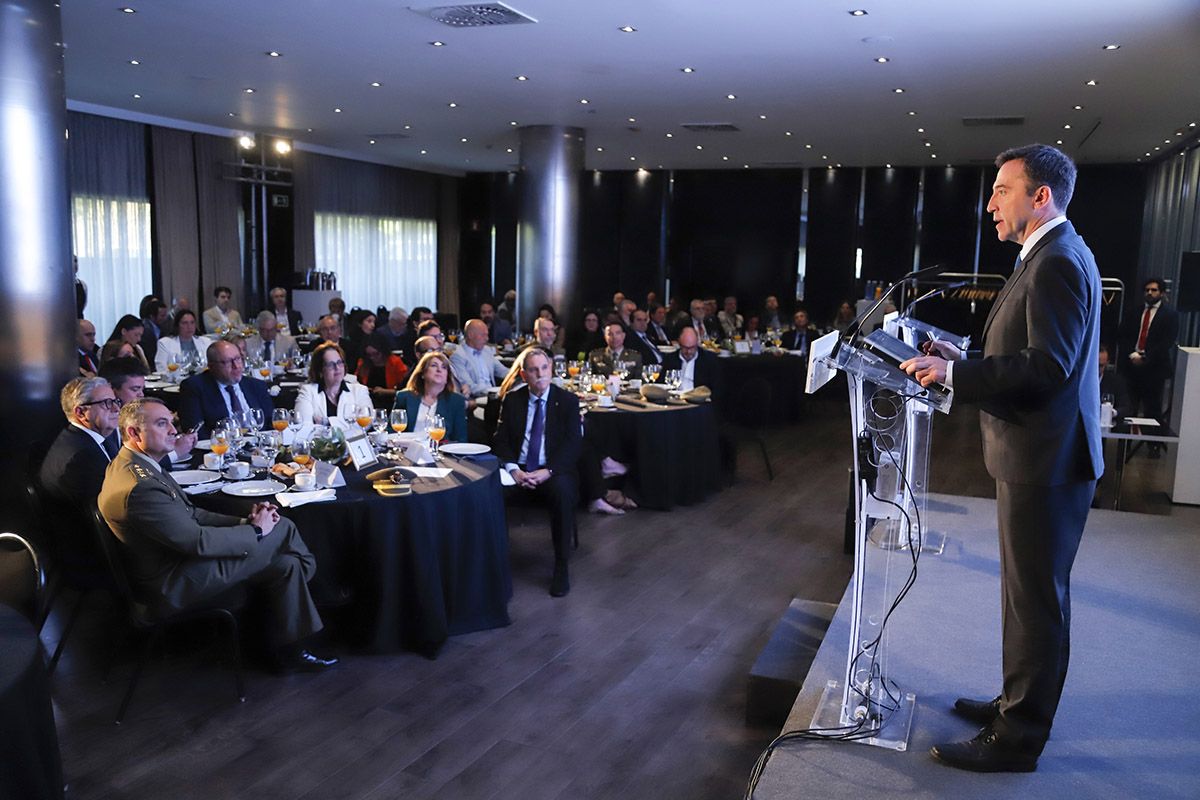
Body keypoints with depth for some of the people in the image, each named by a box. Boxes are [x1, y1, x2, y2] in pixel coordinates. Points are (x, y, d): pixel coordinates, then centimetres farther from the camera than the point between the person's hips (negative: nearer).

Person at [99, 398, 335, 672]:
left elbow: (189, 514, 10)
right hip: (175, 585, -10)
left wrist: (244, 521, -2)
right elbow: (198, 541, -26)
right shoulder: (140, 487, -30)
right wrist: (255, 530, -12)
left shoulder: (139, 465, 4)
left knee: (285, 565, 4)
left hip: (180, 558, 10)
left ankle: (289, 650, 16)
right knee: (283, 528, -7)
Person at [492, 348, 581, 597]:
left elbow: (571, 445, -3)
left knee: (563, 491, -35)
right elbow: (501, 439, 6)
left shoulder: (567, 401, 5)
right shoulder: (512, 400, 11)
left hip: (552, 471, -2)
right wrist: (513, 469, -14)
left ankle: (561, 567, -22)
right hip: (518, 471, 2)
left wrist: (548, 471, -18)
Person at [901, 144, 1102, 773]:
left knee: (1036, 600, 0)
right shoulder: (1051, 257, 15)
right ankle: (1017, 703, 35)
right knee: (1028, 593, 20)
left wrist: (955, 375, -24)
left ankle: (1018, 739, 13)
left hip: (1045, 461, -11)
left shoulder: (1058, 261, -18)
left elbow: (1047, 366, -26)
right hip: (1034, 457, 11)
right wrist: (967, 363, 9)